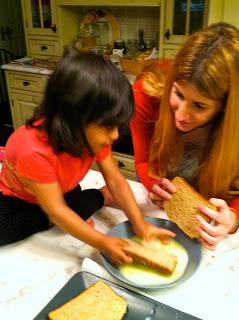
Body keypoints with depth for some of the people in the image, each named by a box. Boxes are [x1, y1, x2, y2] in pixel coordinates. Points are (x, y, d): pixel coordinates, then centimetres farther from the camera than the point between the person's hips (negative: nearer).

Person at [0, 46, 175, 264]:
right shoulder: (33, 150, -42)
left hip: (64, 190, 3)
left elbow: (116, 180, -20)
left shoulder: (93, 135, -22)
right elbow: (56, 210, -36)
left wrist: (139, 223, -30)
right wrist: (103, 242, -37)